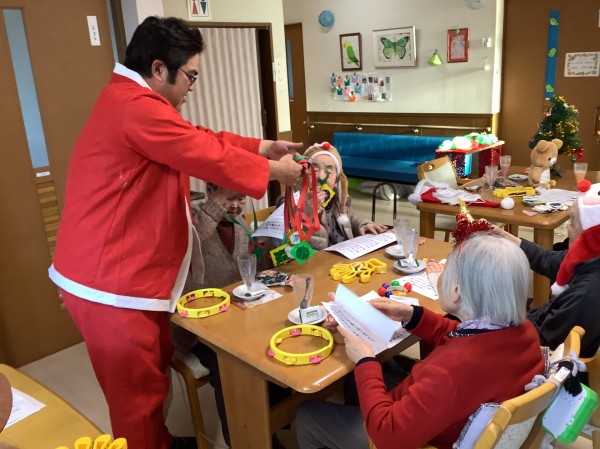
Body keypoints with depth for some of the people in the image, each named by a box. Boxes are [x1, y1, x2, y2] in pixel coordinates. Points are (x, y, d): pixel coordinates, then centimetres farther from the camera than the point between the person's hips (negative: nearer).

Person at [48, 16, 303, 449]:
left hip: (126, 273, 11)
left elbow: (200, 139, 15)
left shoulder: (133, 102, 15)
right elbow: (207, 154, -18)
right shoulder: (136, 106, -21)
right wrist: (274, 170, -4)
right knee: (139, 392, 5)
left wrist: (267, 147, 12)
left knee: (152, 373, 23)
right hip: (111, 283, -11)